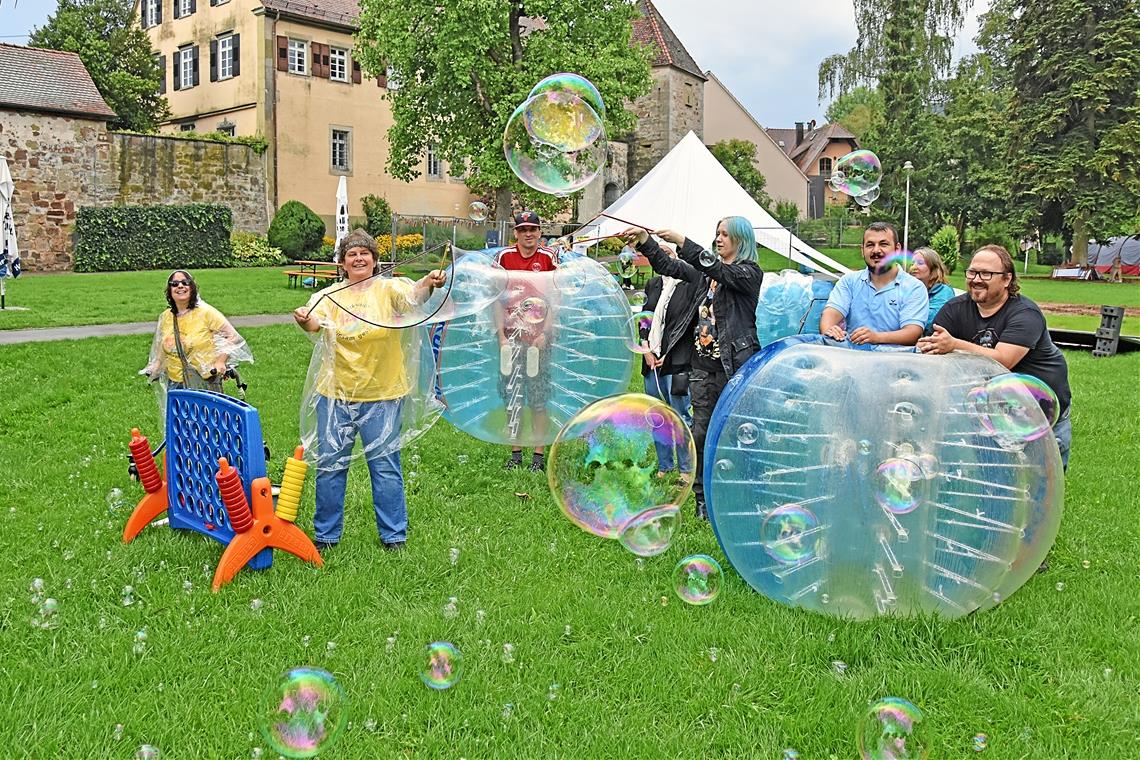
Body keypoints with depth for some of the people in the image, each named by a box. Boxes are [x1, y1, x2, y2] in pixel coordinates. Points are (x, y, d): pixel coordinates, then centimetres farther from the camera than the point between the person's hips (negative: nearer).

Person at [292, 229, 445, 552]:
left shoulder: (388, 288, -1)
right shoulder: (330, 295, 4)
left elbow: (412, 297, -22)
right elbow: (315, 322, -15)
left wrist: (429, 284, -43)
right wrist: (304, 319, -38)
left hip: (381, 394, -2)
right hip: (335, 392, 2)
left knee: (385, 466, 5)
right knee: (330, 465, 9)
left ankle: (394, 534, 19)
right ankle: (326, 534, 23)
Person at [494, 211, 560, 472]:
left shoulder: (549, 257, 1)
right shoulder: (504, 257, 5)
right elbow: (498, 300, 7)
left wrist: (545, 334, -9)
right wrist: (501, 336, -1)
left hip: (538, 338, -2)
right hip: (511, 337, 2)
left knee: (538, 398, 0)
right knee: (510, 395, 6)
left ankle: (539, 455, 9)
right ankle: (515, 453, 17)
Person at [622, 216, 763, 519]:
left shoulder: (750, 273, -3)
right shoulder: (706, 271, 15)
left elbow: (718, 269, -19)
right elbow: (667, 266, 11)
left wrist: (681, 241, -24)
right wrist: (644, 239, -2)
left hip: (736, 366, -5)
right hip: (703, 366, 5)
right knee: (701, 432, 5)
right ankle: (703, 499, 15)